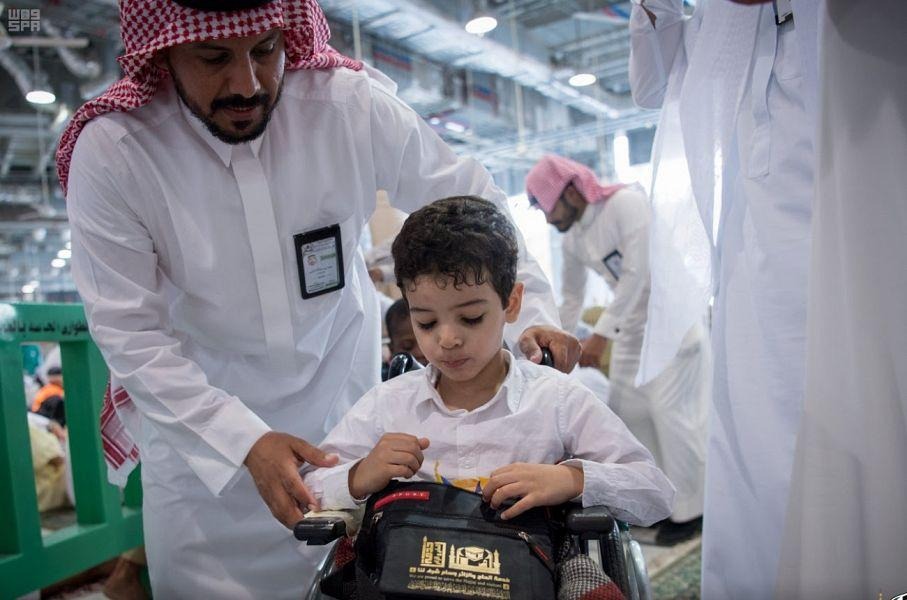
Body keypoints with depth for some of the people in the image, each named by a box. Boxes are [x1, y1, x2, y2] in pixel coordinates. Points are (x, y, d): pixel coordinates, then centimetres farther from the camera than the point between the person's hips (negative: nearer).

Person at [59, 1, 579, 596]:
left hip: (339, 386, 2)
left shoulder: (352, 102, -19)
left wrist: (530, 311, -18)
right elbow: (129, 331, -20)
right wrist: (246, 442, -30)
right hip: (195, 408, -1)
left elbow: (467, 196, -9)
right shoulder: (109, 152, -21)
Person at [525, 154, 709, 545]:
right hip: (632, 321, 8)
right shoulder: (572, 238, 3)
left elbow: (637, 274, -25)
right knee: (628, 408, 6)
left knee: (670, 410, -9)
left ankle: (689, 509, 5)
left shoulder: (626, 202, -20)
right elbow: (571, 297, 13)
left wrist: (600, 334, -26)